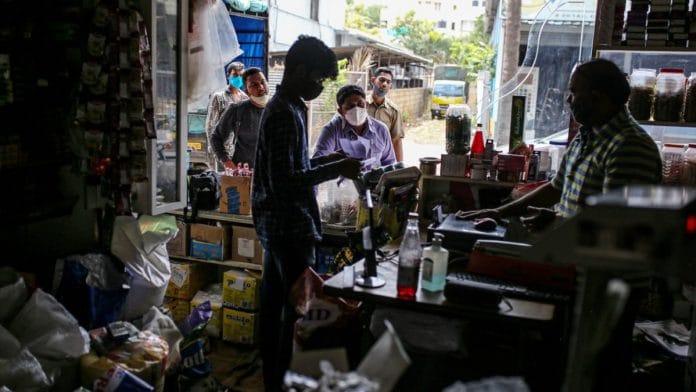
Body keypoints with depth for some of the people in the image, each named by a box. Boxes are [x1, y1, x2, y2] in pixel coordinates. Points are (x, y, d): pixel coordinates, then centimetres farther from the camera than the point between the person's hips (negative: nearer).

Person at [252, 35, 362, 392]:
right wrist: (334, 170, -19)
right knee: (299, 308, -2)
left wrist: (321, 162, 11)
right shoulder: (285, 115, -19)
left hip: (276, 226, 10)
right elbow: (283, 183, -24)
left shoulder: (283, 107, 12)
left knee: (274, 303, 15)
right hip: (290, 228, -10)